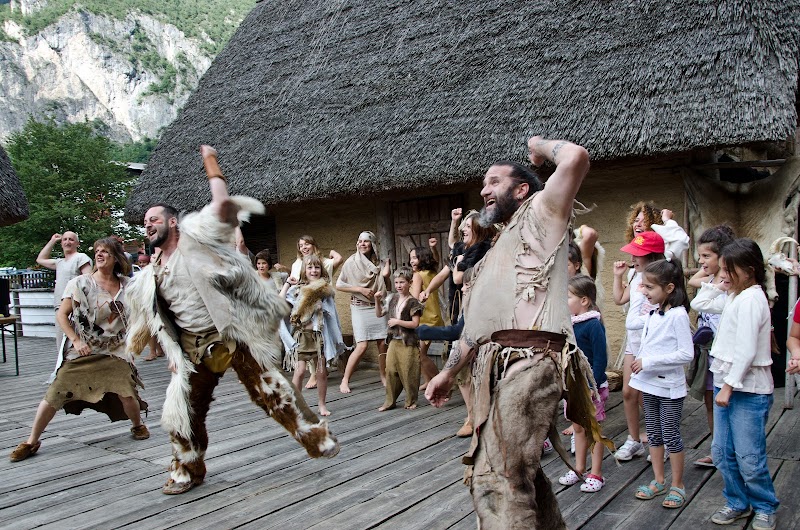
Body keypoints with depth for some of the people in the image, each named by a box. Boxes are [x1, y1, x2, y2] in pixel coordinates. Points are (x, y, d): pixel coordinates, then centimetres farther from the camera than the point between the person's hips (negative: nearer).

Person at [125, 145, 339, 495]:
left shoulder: (195, 238, -3)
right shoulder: (149, 279, 14)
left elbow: (222, 203, -16)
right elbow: (145, 323, 23)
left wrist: (211, 165, -8)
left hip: (233, 337, -6)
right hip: (195, 350, 6)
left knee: (271, 390, -3)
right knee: (184, 412, 9)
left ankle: (317, 438, 9)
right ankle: (188, 471, 30)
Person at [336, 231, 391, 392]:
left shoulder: (377, 264, 9)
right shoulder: (352, 262, -3)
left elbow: (386, 287, 16)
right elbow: (339, 285, -6)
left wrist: (386, 275, -5)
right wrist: (361, 289, -14)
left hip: (377, 307, 5)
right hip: (360, 307, -5)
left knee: (382, 344, 3)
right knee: (362, 346, -13)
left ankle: (383, 377, 18)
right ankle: (345, 381, -4)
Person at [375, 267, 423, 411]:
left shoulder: (413, 302, -10)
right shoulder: (392, 299, 8)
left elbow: (415, 324, -14)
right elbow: (379, 314, 17)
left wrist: (398, 322, -16)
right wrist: (377, 301, 2)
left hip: (408, 343, -5)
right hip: (394, 341, 6)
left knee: (408, 373, 0)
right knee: (391, 371, 5)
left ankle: (411, 401, 15)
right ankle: (390, 401, 15)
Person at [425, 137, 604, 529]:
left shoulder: (539, 215, 6)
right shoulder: (497, 251, 29)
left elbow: (576, 158, -11)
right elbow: (478, 323, 30)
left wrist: (540, 146, 9)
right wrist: (448, 373, 28)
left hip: (528, 363, -9)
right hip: (495, 368, 9)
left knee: (495, 479, -15)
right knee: (520, 473, 18)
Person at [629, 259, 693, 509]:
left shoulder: (678, 314, -18)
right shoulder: (652, 313, 6)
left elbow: (686, 354, -21)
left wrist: (649, 361, -22)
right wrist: (639, 363, 3)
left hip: (669, 386, -8)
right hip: (649, 383, 8)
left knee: (671, 436, 4)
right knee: (653, 434, 16)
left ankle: (677, 485, 19)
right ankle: (658, 481, 28)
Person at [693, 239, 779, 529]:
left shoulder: (751, 299, -17)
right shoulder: (734, 296, 10)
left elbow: (746, 351, -22)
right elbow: (702, 303, 24)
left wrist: (729, 385, -20)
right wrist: (712, 280, 14)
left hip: (748, 390, -9)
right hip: (727, 385, 9)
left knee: (749, 458, 1)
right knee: (722, 452, 13)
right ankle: (738, 503, 29)